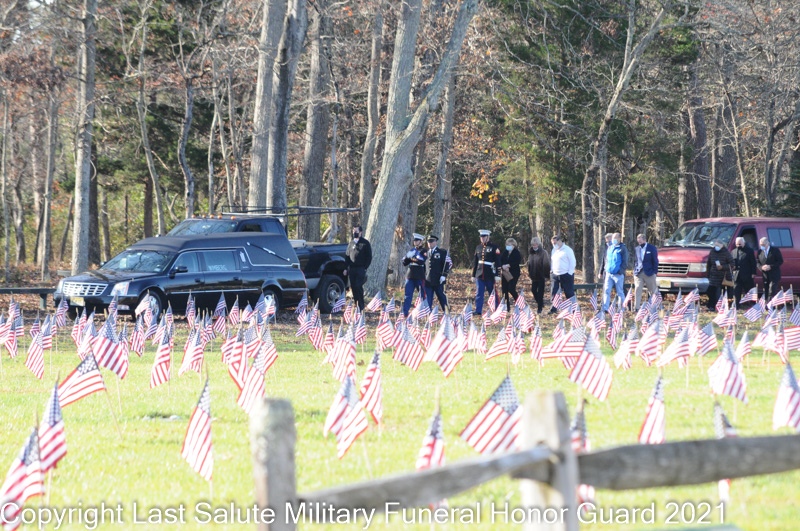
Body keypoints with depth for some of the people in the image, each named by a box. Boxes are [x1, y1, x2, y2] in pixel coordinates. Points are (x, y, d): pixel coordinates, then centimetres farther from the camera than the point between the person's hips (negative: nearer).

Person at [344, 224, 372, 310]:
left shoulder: (365, 243, 1)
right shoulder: (351, 243, 17)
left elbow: (369, 257, -1)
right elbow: (347, 256, 18)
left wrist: (365, 267, -9)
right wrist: (346, 268, 9)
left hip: (360, 269, -5)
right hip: (351, 269, 5)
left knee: (358, 287, -13)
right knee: (353, 287, 4)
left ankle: (361, 306, -8)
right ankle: (356, 305, 11)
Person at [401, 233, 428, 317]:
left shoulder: (424, 251, 0)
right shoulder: (412, 250, 16)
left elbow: (421, 261, -18)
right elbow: (404, 262, 15)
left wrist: (412, 258, -10)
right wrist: (408, 257, -6)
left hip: (420, 276, -5)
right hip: (410, 275, 5)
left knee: (422, 296, 1)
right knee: (408, 295, -2)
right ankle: (405, 313, -5)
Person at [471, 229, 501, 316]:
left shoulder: (494, 247, -4)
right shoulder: (478, 247, 12)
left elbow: (497, 262, -8)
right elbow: (475, 262, 17)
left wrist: (497, 275, -13)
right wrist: (473, 275, 15)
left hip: (490, 276, -4)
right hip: (480, 276, 4)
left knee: (492, 294, 6)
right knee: (478, 294, -1)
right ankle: (478, 311, 0)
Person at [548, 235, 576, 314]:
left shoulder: (567, 250, -7)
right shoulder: (554, 250, 14)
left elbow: (572, 262, -8)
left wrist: (570, 273, -13)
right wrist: (551, 270, 8)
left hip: (566, 275, -6)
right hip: (555, 275, 6)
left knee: (569, 293, 0)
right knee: (553, 293, -1)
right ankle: (554, 309, 2)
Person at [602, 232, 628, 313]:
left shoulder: (622, 249, -3)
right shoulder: (609, 248, 15)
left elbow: (625, 262, -7)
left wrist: (621, 271, -15)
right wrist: (607, 268, 10)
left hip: (618, 275, -6)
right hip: (609, 273, 6)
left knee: (620, 292, 2)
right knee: (606, 291, -2)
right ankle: (605, 308, -2)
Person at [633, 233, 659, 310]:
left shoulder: (652, 248, -2)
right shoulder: (636, 249, 9)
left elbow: (655, 261, -2)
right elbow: (635, 260, 13)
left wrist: (654, 271, -8)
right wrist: (635, 270, 3)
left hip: (649, 272, -3)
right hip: (638, 272, 3)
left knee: (653, 291, 6)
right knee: (637, 290, -7)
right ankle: (636, 308, -10)